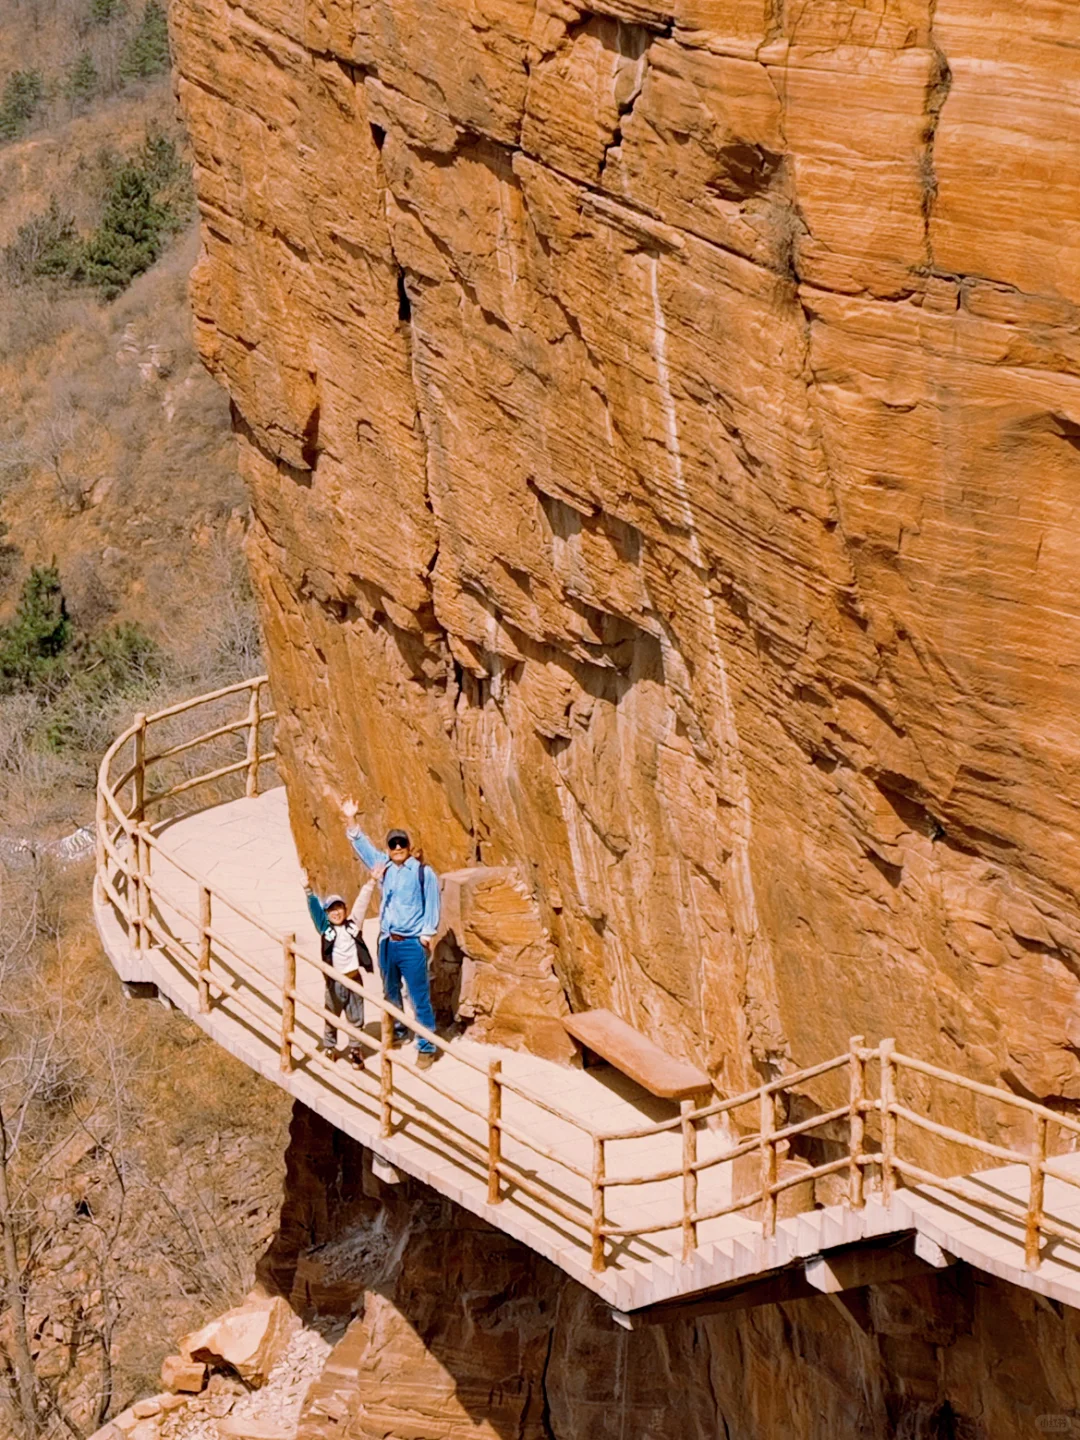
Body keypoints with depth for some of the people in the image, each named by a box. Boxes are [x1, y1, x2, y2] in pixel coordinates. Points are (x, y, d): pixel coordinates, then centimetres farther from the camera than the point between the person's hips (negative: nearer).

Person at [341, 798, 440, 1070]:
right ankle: (398, 1031, 40)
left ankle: (427, 1047, -1)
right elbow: (363, 847, 12)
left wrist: (428, 933, -10)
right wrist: (350, 821, 3)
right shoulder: (384, 866, 7)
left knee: (420, 998, -5)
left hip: (412, 944, -6)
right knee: (390, 993, 20)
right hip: (387, 942, 6)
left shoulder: (423, 872, -7)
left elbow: (432, 904, -5)